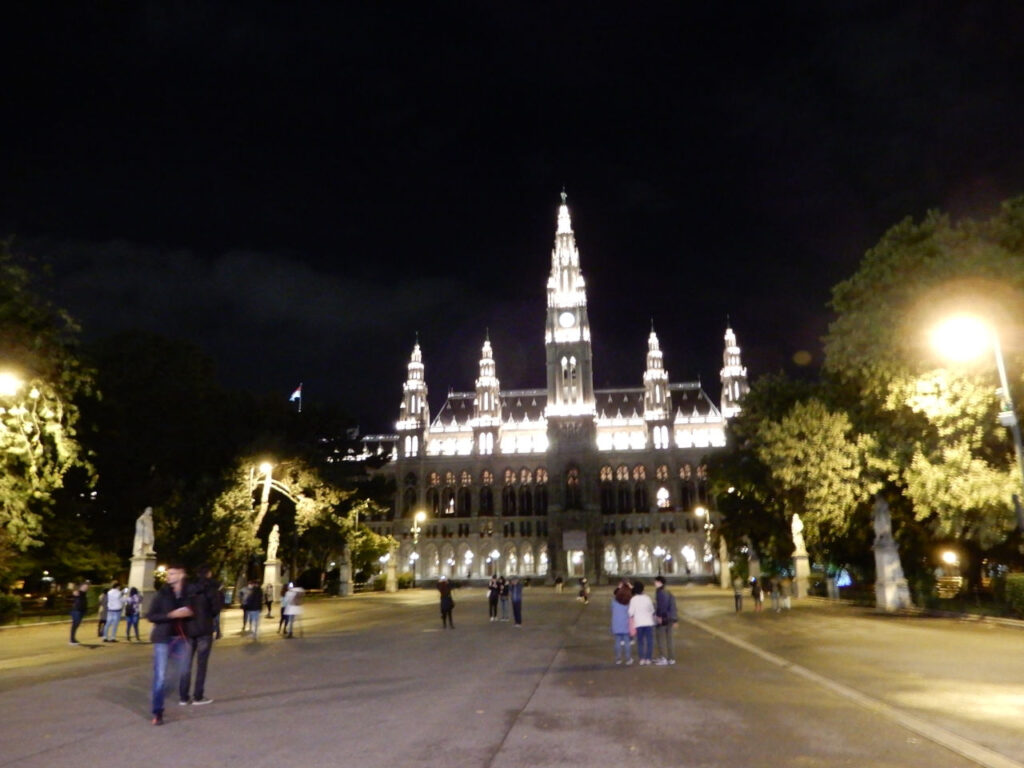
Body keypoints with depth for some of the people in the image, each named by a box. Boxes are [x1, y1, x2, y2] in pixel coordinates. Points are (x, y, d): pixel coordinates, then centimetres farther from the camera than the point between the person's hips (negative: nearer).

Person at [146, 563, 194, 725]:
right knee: (160, 675, -5)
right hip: (163, 638, -3)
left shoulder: (188, 593, -1)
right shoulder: (162, 593, -8)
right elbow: (151, 616, -9)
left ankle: (184, 697, 40)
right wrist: (171, 614, -21)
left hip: (181, 637, 3)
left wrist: (189, 613, -12)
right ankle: (157, 712, 4)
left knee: (184, 670, 14)